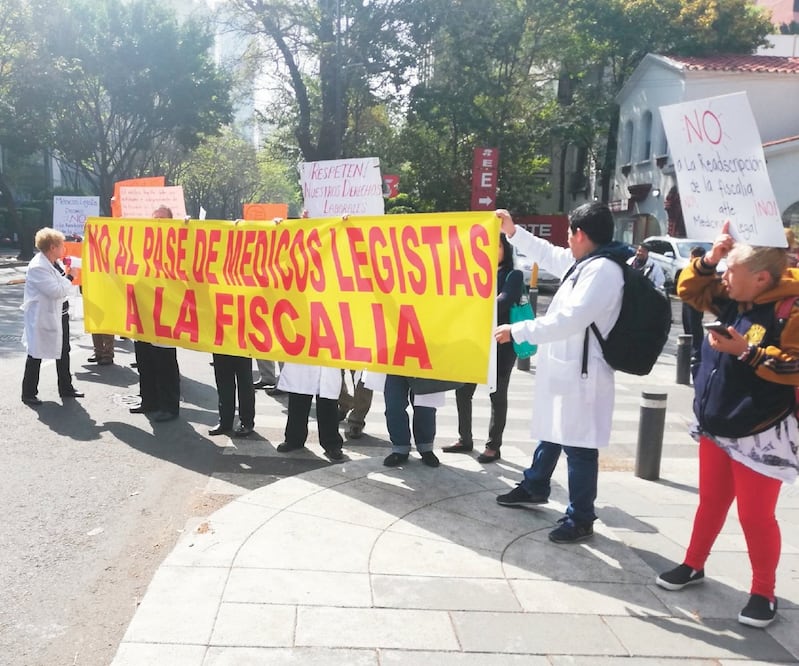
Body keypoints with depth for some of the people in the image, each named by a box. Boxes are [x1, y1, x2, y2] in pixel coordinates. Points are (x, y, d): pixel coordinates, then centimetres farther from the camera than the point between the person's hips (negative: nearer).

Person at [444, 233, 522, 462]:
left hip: (500, 344, -5)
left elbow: (503, 301, -18)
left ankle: (493, 446, 11)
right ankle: (465, 439, 23)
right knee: (463, 390, 7)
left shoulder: (513, 275, -1)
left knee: (497, 394, 3)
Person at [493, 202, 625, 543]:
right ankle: (534, 487, 43)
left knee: (578, 447, 0)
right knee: (550, 433, 25)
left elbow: (570, 319, -29)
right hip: (563, 367, 11)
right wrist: (513, 232, 23)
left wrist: (517, 331, -24)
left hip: (580, 374, -11)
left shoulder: (604, 270, -22)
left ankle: (581, 518, 13)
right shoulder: (584, 261, 9)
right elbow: (548, 255, 27)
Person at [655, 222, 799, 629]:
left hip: (759, 436, -7)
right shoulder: (732, 299, 1)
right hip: (714, 427, 7)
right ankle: (694, 565, 36)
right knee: (711, 503, 20)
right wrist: (710, 259, -5)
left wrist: (747, 352, -28)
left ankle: (763, 593, 22)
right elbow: (689, 290, 11)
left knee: (755, 516, 3)